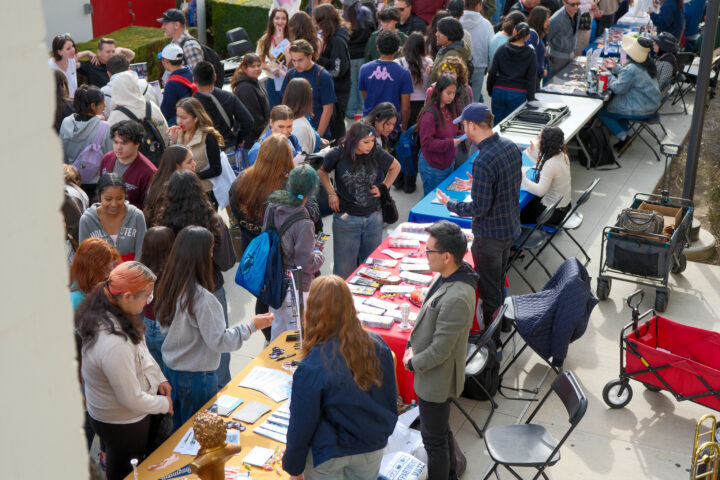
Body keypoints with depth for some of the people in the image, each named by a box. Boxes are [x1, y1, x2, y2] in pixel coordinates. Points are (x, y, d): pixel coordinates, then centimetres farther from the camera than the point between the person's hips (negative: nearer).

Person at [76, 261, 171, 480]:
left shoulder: (104, 314, -12)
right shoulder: (114, 343, -41)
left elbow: (141, 351, 7)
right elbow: (132, 399, -30)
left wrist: (159, 378, 2)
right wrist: (164, 404, -14)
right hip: (122, 424, -8)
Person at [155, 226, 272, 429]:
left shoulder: (169, 286, -4)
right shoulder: (201, 297, -28)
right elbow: (219, 341, -24)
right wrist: (252, 326, -17)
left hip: (171, 368, 8)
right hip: (196, 376, -8)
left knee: (177, 430, 23)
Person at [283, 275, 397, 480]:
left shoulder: (311, 369, -29)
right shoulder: (378, 346, -15)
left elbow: (301, 426, -18)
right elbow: (391, 400, 0)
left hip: (328, 456, -4)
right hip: (373, 448, 4)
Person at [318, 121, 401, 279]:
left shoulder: (376, 153, -6)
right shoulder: (338, 154, -10)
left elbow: (395, 167, 14)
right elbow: (322, 172, 10)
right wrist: (332, 194, 0)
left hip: (373, 217, 2)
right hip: (346, 217, -2)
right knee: (345, 266, 4)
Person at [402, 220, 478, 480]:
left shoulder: (456, 298, -35)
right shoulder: (448, 275, -6)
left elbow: (440, 349, -27)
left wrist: (411, 363, -12)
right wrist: (412, 346, 2)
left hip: (437, 379, -9)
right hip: (431, 373, 9)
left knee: (434, 439, 11)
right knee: (441, 430, 28)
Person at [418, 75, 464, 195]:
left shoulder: (450, 109, 5)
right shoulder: (429, 114, -22)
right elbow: (426, 143, -23)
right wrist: (450, 143, -29)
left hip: (449, 163, 8)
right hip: (432, 167, -8)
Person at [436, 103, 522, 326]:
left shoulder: (483, 162, -30)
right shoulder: (511, 146, -2)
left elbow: (479, 209, -26)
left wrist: (449, 204, -10)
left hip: (490, 236, -9)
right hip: (511, 228, 9)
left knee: (489, 290, 9)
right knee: (499, 282, 27)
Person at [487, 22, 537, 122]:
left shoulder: (502, 49, -1)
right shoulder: (531, 54, -3)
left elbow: (492, 72, 0)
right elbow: (532, 77, -1)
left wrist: (490, 90, 12)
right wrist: (531, 98, 3)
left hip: (499, 91, 1)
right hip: (518, 94, -1)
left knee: (497, 123, 10)